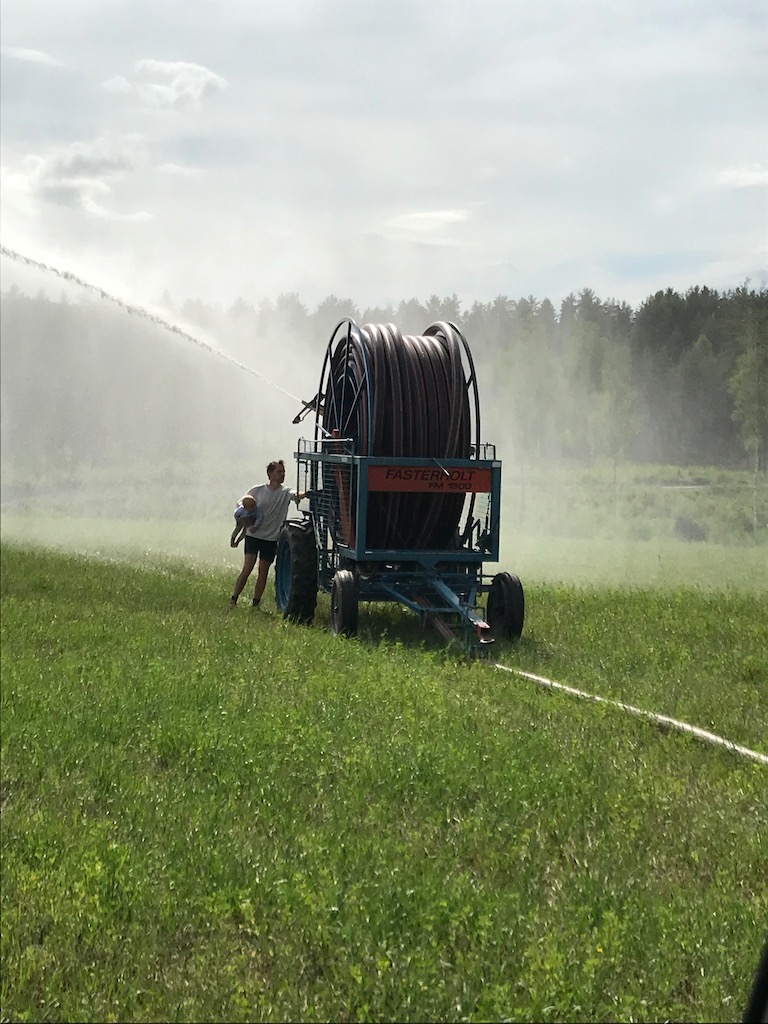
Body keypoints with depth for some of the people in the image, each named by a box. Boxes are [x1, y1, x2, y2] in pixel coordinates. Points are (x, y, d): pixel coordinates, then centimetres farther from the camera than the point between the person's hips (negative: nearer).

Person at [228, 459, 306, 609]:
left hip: (272, 539, 2)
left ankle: (255, 604, 14)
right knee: (248, 568, -11)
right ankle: (233, 600, -4)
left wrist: (307, 493, -45)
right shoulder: (257, 491, 0)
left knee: (263, 572, 5)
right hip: (253, 535, -2)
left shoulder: (286, 492, 0)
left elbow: (297, 495, -22)